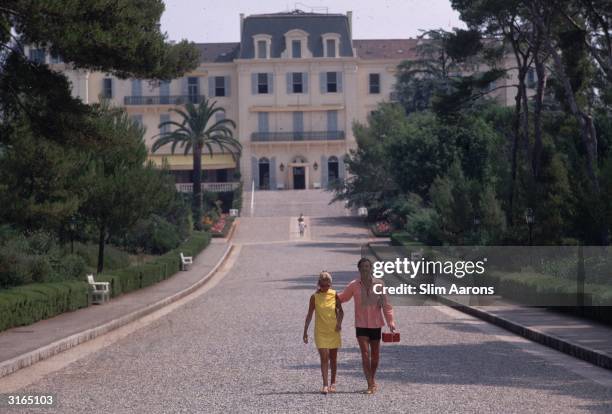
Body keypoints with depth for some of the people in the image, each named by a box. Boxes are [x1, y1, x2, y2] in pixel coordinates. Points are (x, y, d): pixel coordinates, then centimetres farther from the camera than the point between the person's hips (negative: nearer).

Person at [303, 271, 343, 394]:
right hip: (320, 332, -2)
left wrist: (339, 322, -10)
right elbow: (309, 314, 2)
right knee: (324, 358, -10)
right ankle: (325, 385, -12)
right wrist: (305, 331, 1)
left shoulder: (334, 295, -1)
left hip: (333, 330, 2)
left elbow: (340, 311, 8)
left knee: (333, 358, 10)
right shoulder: (315, 296, -4)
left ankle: (333, 383, 24)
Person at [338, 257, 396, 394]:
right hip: (361, 325, -1)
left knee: (375, 355, 13)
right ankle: (370, 384, -8)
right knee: (365, 354, -11)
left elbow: (386, 305, -2)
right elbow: (342, 297, 13)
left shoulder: (378, 284, -4)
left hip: (375, 325, 1)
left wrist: (391, 322, -7)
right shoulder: (354, 285, -4)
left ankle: (373, 380, 34)